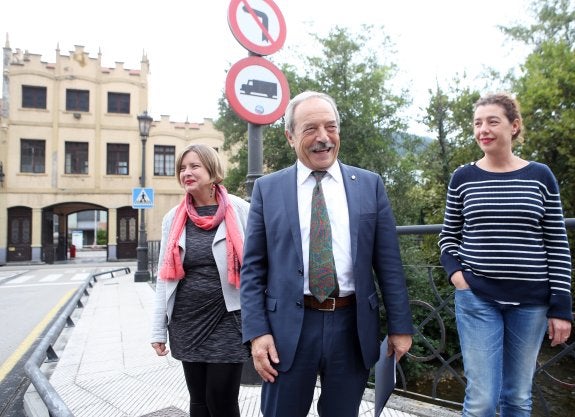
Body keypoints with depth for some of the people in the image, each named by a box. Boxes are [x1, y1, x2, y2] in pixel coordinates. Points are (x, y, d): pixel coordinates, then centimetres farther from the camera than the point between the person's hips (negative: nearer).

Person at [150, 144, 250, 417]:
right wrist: (158, 329, 7)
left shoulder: (240, 210, -6)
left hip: (227, 320, -3)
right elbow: (165, 277, 8)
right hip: (187, 322, 4)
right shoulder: (173, 218, 5)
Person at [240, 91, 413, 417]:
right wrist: (257, 331, -6)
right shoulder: (267, 189, 0)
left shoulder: (370, 184, 2)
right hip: (289, 328, 0)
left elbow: (388, 262, 3)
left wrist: (400, 326, 2)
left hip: (352, 325, 1)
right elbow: (253, 268, 0)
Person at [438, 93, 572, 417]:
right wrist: (455, 272, -8)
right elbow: (449, 236, 9)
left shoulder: (541, 176, 0)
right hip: (476, 298, -1)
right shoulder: (463, 178, 0)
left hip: (531, 302, 1)